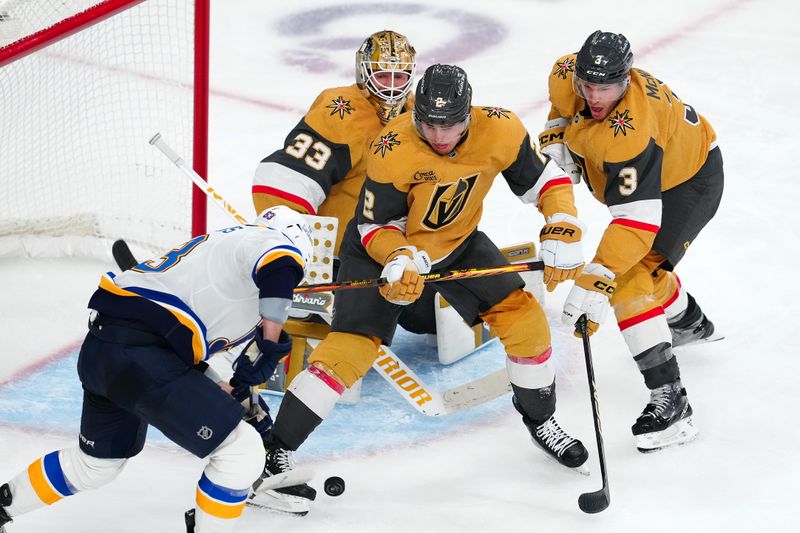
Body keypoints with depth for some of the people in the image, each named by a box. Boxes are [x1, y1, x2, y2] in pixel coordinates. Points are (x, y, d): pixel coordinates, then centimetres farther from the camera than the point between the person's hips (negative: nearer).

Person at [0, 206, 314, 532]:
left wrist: (245, 401, 32)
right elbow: (282, 267, -26)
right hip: (140, 356, -10)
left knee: (99, 461, 32)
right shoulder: (271, 239, 1)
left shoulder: (217, 245, 27)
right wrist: (268, 345, -14)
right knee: (241, 450, -8)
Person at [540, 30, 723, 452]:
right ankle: (690, 322, 59)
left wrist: (595, 281, -52)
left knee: (631, 282, -23)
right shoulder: (566, 76, -21)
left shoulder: (630, 132, -42)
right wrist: (555, 140, -10)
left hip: (689, 182, -9)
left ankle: (669, 399, -24)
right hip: (634, 176, 9)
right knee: (636, 258, 30)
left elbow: (638, 219, -46)